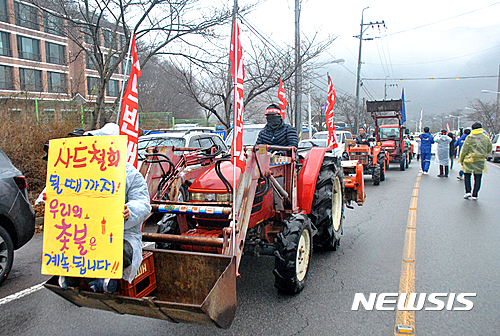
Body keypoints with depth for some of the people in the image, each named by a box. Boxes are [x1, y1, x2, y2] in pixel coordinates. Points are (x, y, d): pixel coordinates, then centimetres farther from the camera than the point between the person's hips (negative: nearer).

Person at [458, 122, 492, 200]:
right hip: (480, 161, 2)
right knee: (478, 178, 7)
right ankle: (474, 194, 5)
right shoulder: (486, 137, 4)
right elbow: (489, 148, 15)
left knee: (467, 176, 11)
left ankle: (468, 191, -3)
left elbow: (464, 149, -6)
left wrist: (461, 160, 1)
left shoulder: (469, 137, -6)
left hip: (469, 159, -2)